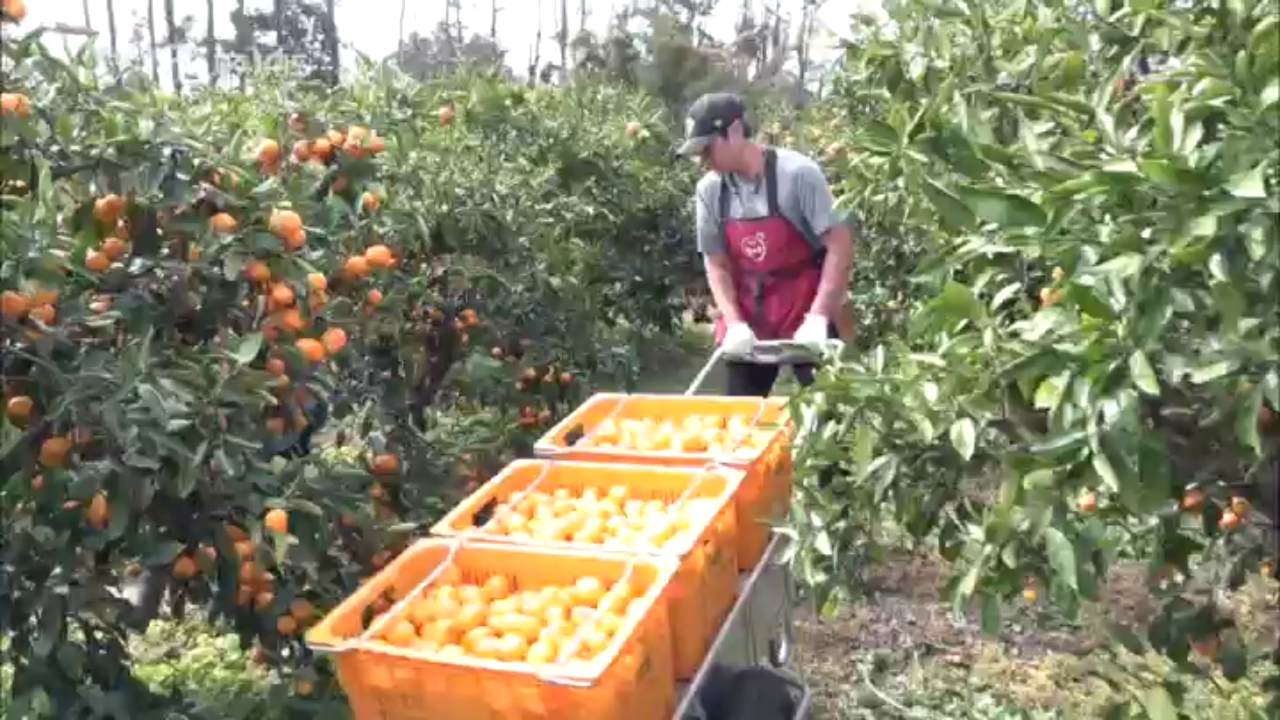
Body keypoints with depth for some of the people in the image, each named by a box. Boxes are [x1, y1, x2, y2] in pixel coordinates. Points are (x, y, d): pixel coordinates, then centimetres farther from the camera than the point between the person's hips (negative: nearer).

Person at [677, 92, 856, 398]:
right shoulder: (709, 190, -4)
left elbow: (840, 245, -18)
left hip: (805, 315, -4)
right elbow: (716, 264, 1)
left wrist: (818, 317, -23)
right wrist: (734, 323, -12)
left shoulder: (797, 173, -18)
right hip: (748, 319, 4)